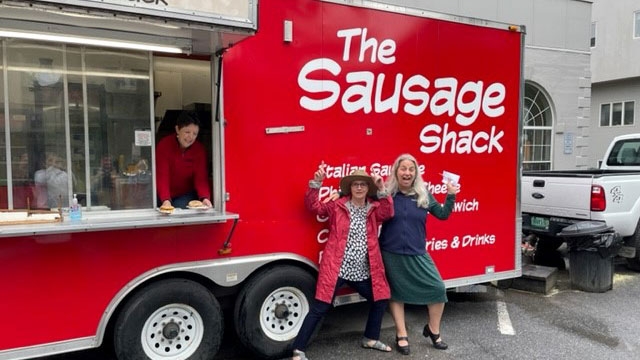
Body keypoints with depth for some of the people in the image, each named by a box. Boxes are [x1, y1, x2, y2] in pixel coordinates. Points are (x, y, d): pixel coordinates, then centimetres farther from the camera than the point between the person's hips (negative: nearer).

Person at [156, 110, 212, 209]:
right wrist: (166, 200, -41)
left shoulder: (200, 149, -11)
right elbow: (162, 176, -25)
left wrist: (205, 198, -38)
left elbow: (201, 178, -17)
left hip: (186, 195, 0)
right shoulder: (164, 145, -17)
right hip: (164, 196, 0)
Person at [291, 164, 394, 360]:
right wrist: (316, 182, -19)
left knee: (380, 299, 16)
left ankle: (370, 338, 38)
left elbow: (388, 213, -10)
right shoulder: (337, 206, 1)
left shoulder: (374, 209, 9)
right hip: (336, 269, -4)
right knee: (319, 308, -5)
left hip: (363, 272, 5)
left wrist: (382, 190, -20)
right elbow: (313, 206, -6)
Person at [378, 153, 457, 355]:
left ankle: (432, 330, 22)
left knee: (438, 289, -2)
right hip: (391, 254, -2)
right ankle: (401, 335, 25)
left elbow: (442, 214, 10)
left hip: (417, 255, 2)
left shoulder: (424, 195, 4)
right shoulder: (386, 194, -4)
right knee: (395, 292, 9)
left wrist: (451, 196, -1)